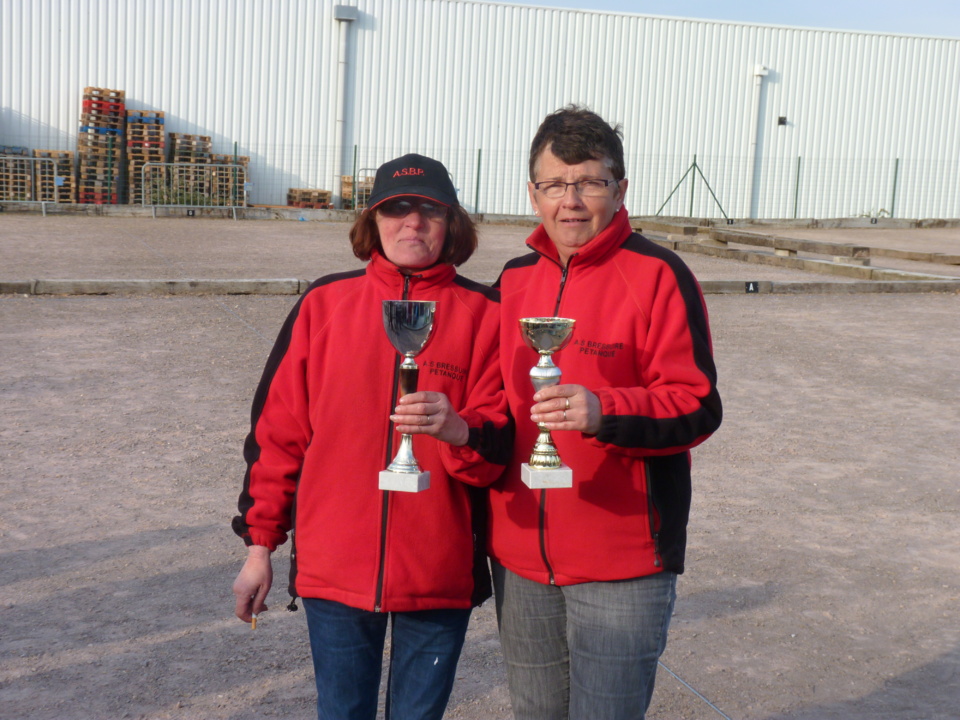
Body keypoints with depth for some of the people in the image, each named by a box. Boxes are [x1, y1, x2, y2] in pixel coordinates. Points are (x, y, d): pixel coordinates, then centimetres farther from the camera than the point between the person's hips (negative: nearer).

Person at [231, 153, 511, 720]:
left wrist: (458, 429, -28)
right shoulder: (325, 303, 1)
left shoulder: (484, 315, -3)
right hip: (335, 567, 1)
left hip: (440, 573, -1)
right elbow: (278, 429, 5)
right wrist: (260, 543, 6)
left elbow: (500, 448, -6)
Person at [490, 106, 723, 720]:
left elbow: (699, 406, -15)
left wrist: (604, 412, -29)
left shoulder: (657, 275, -9)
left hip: (621, 563, -6)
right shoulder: (515, 279, 9)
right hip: (521, 557, 6)